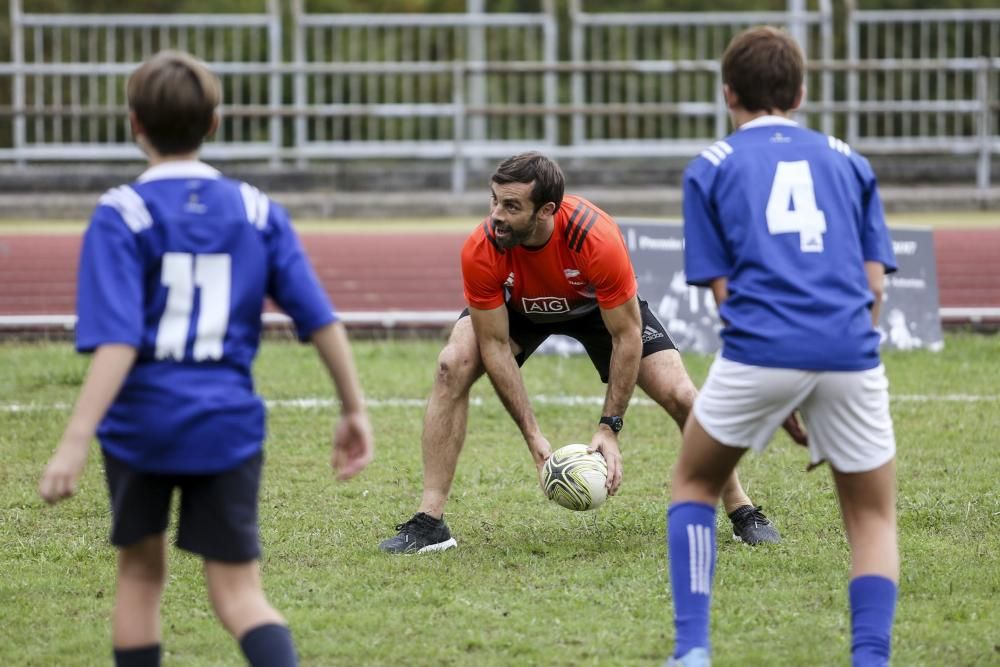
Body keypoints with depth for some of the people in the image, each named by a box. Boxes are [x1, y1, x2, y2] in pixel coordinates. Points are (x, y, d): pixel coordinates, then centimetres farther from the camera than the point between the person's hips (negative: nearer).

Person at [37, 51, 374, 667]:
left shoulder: (122, 216, -6)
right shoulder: (256, 212, 5)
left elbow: (116, 342, -18)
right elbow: (321, 319, 3)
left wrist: (76, 441, -21)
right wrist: (355, 409, 12)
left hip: (141, 421, -2)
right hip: (227, 425, 2)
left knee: (142, 571, 20)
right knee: (240, 593, 3)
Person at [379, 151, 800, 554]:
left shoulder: (598, 239, -41)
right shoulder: (481, 251, -36)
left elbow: (627, 337, -29)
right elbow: (495, 345, -26)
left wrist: (608, 429, -30)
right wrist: (532, 435, -29)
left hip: (599, 305, -1)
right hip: (516, 307, 1)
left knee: (680, 396, -13)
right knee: (452, 367, -25)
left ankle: (743, 512, 9)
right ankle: (429, 521, -20)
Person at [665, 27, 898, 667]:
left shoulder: (710, 169, 14)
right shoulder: (847, 161, 20)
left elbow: (721, 286, 10)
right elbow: (875, 281, 13)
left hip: (759, 350, -1)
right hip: (850, 353, 1)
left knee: (695, 483, 23)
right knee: (874, 519, 16)